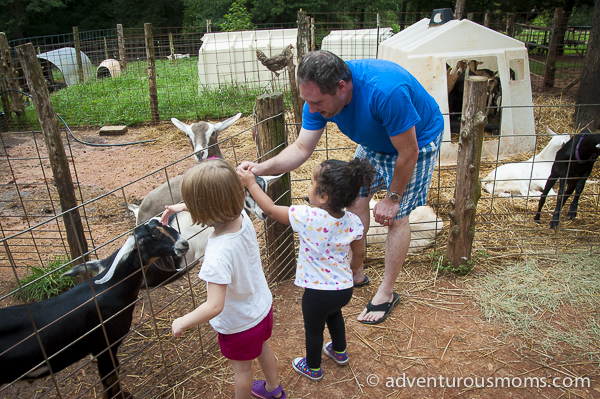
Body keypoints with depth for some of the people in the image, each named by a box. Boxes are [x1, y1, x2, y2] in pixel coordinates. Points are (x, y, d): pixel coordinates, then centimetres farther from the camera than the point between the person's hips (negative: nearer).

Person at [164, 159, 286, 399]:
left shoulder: (218, 254, -41)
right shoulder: (242, 216, -21)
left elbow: (214, 306, -37)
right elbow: (216, 205, 3)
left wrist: (182, 323, -22)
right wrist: (182, 206, 4)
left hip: (239, 323, -7)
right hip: (262, 306, 7)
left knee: (242, 368, 23)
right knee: (262, 348, 33)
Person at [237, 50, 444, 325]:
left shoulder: (385, 91, -43)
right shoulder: (321, 94, -23)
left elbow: (408, 153, -31)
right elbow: (301, 148, -17)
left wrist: (392, 198, -18)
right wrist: (262, 168, -34)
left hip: (417, 140, -6)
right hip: (375, 141, 6)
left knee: (395, 217, -6)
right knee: (355, 199, 7)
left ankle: (386, 294, 11)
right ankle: (355, 273, 26)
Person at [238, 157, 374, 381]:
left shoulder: (307, 217, -30)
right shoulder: (353, 222, -14)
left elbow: (270, 209, -18)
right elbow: (359, 254, 2)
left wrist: (251, 183, -6)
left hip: (317, 292, -5)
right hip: (345, 288, 5)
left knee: (313, 328, 23)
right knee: (334, 313, 36)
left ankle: (313, 368, 48)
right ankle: (339, 351, 59)